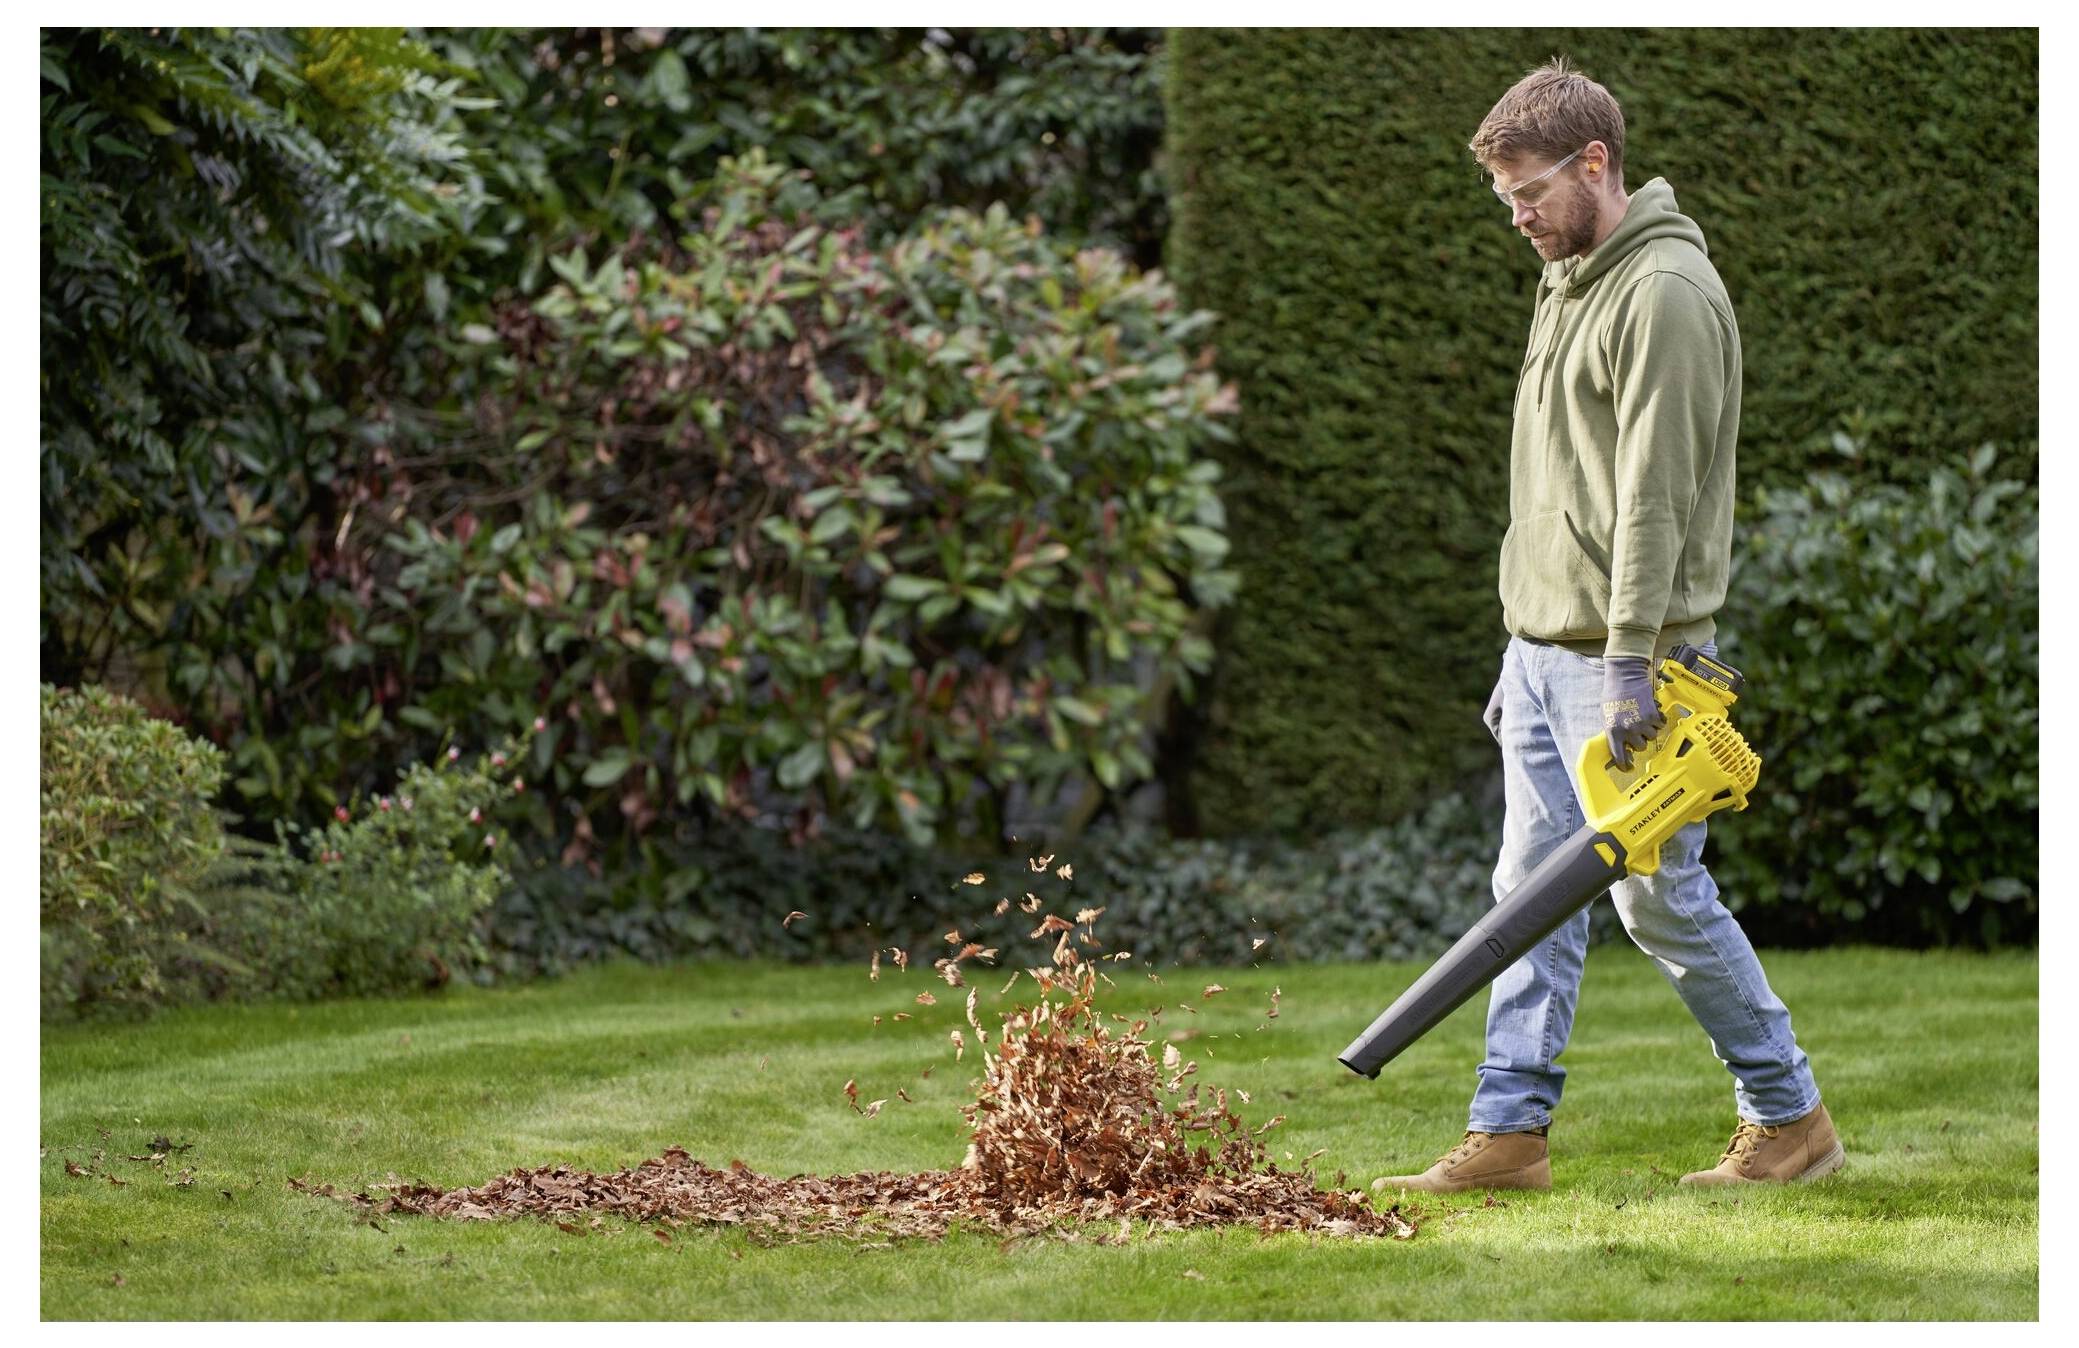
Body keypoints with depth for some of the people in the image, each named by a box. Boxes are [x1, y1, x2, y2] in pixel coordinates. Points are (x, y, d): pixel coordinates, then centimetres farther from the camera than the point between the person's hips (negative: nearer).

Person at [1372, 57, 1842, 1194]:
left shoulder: (1666, 293, -15)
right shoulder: (1569, 284, 16)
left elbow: (1655, 499, -21)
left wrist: (1631, 667, -25)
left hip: (1622, 659, -9)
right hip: (1542, 648, 9)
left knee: (1659, 895, -4)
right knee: (1534, 890, 6)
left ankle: (1791, 1118, 7)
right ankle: (1511, 1132, 7)